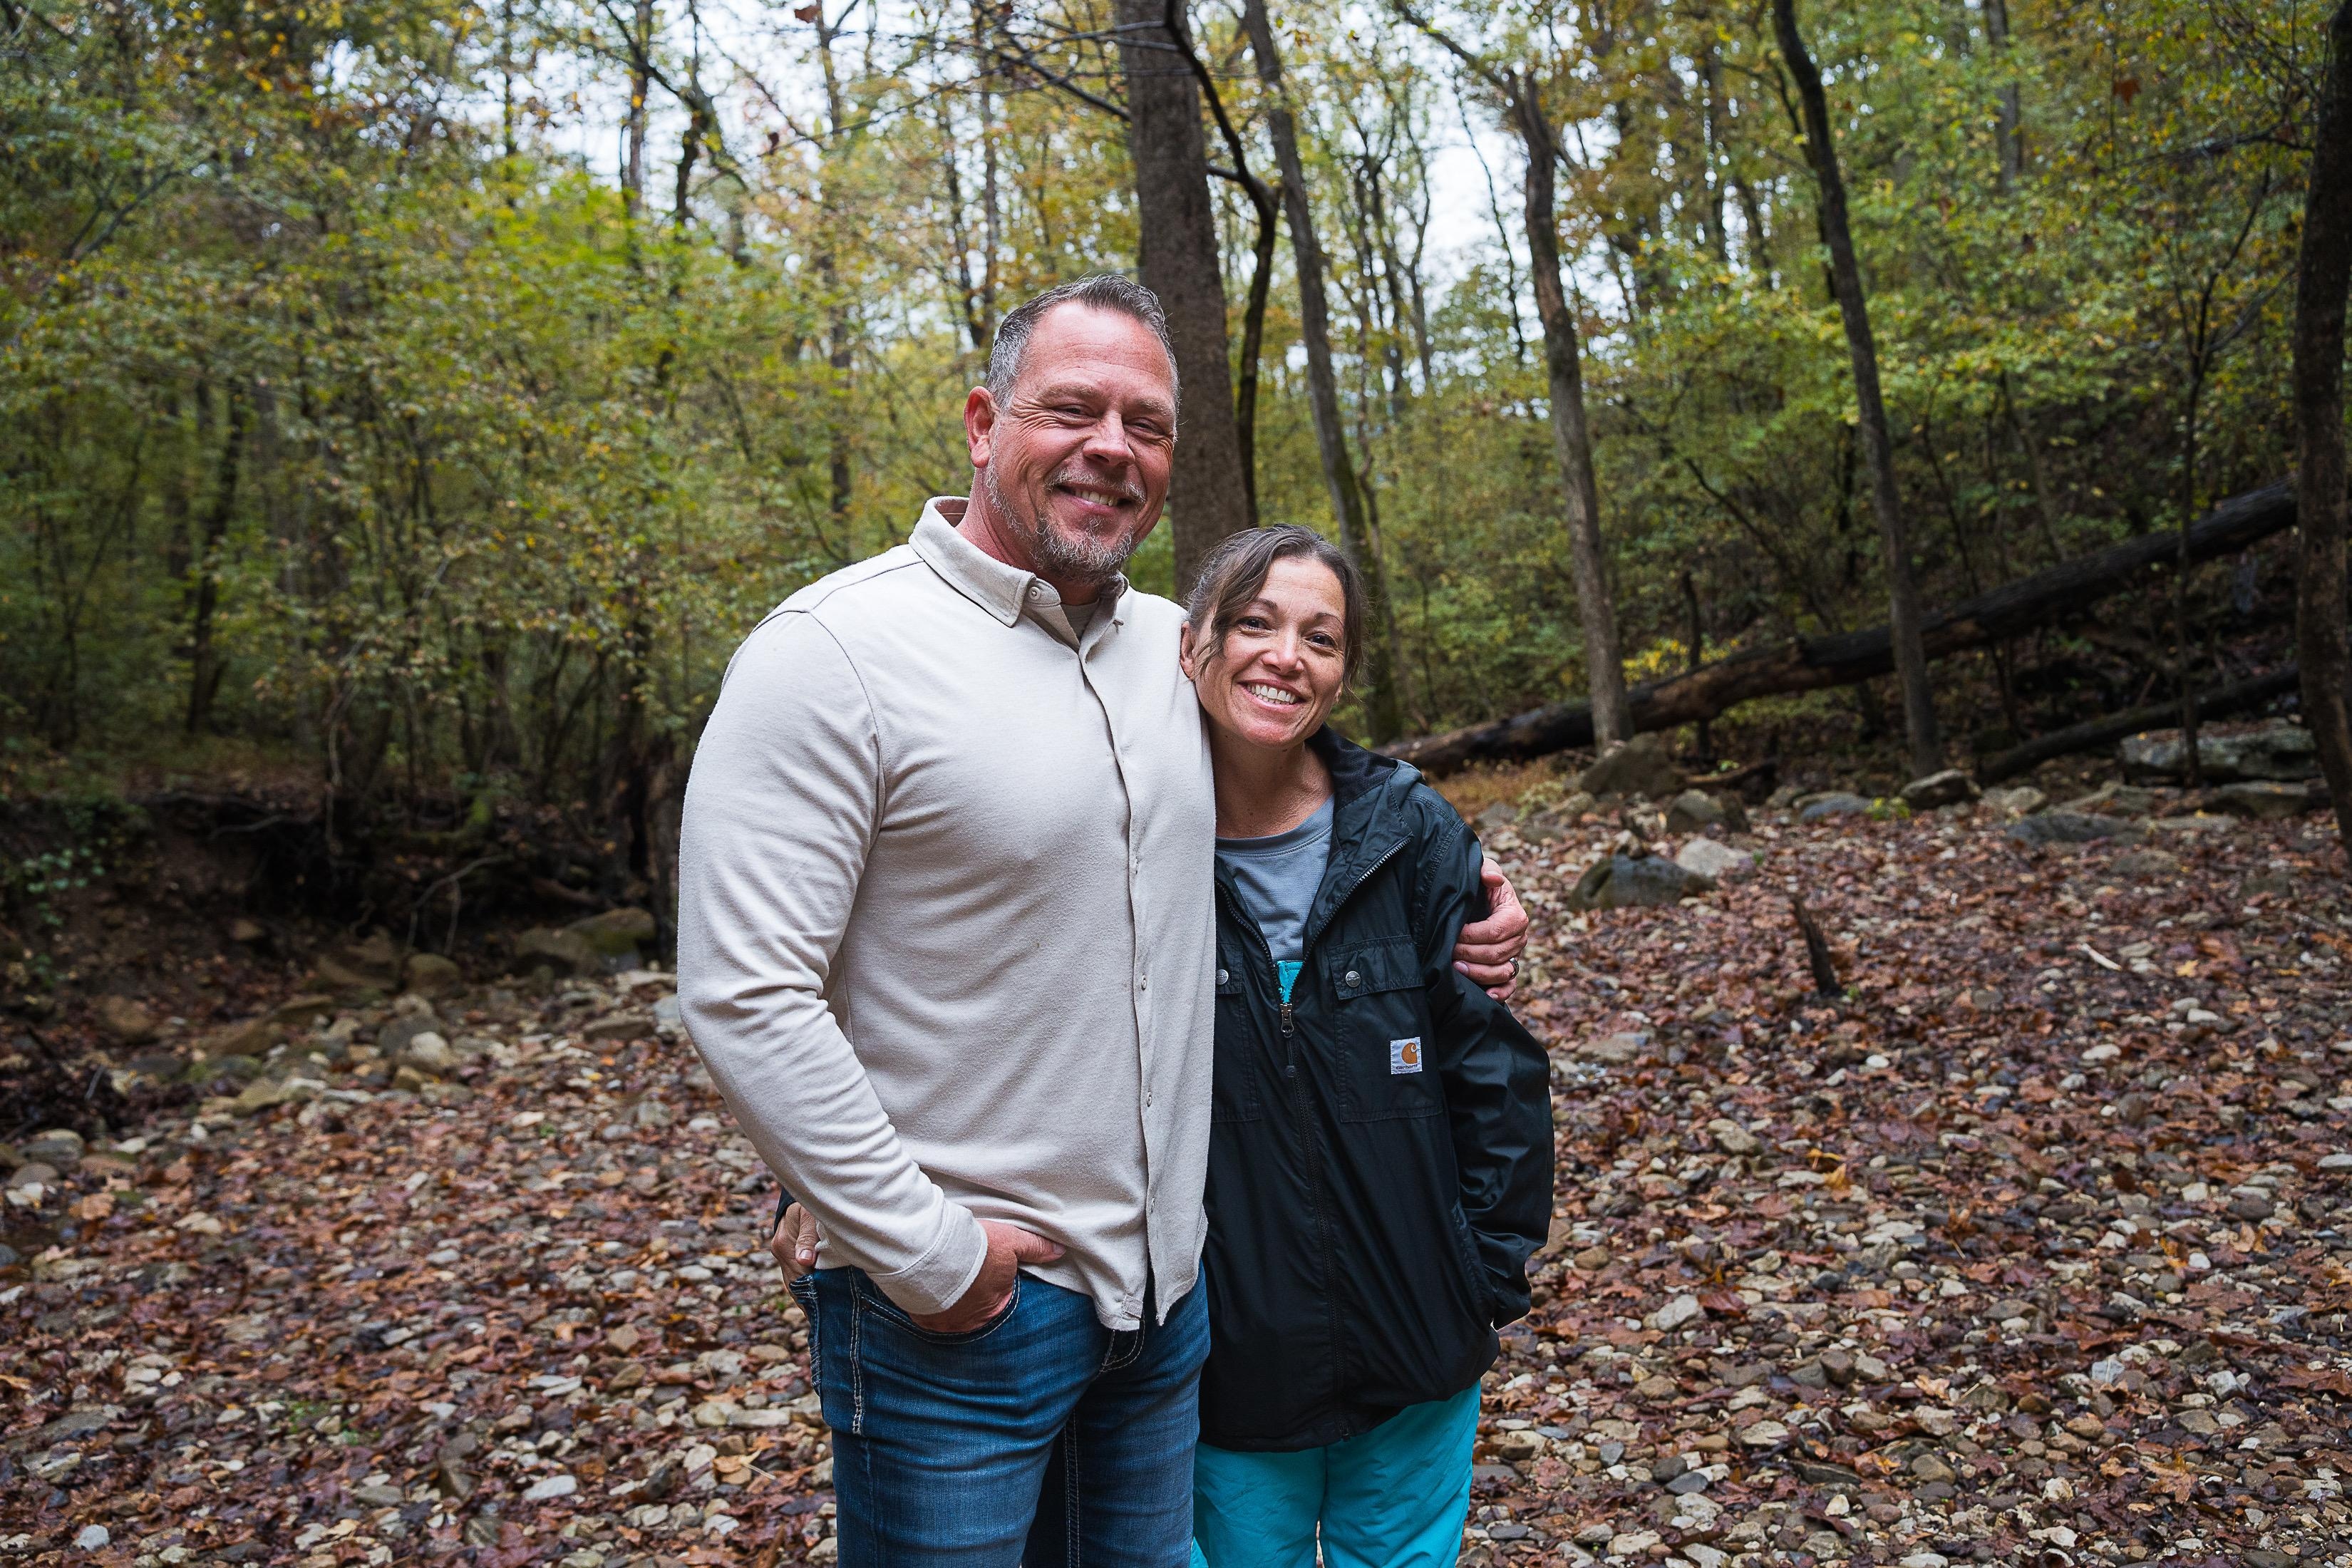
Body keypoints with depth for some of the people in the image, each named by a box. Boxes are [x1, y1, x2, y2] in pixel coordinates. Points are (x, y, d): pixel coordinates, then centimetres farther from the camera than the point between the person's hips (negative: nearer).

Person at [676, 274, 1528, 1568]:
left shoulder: (1172, 646, 5)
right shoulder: (836, 649, -16)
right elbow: (743, 998, -20)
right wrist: (925, 1256, -18)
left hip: (1166, 1283, 7)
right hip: (956, 1308, -6)